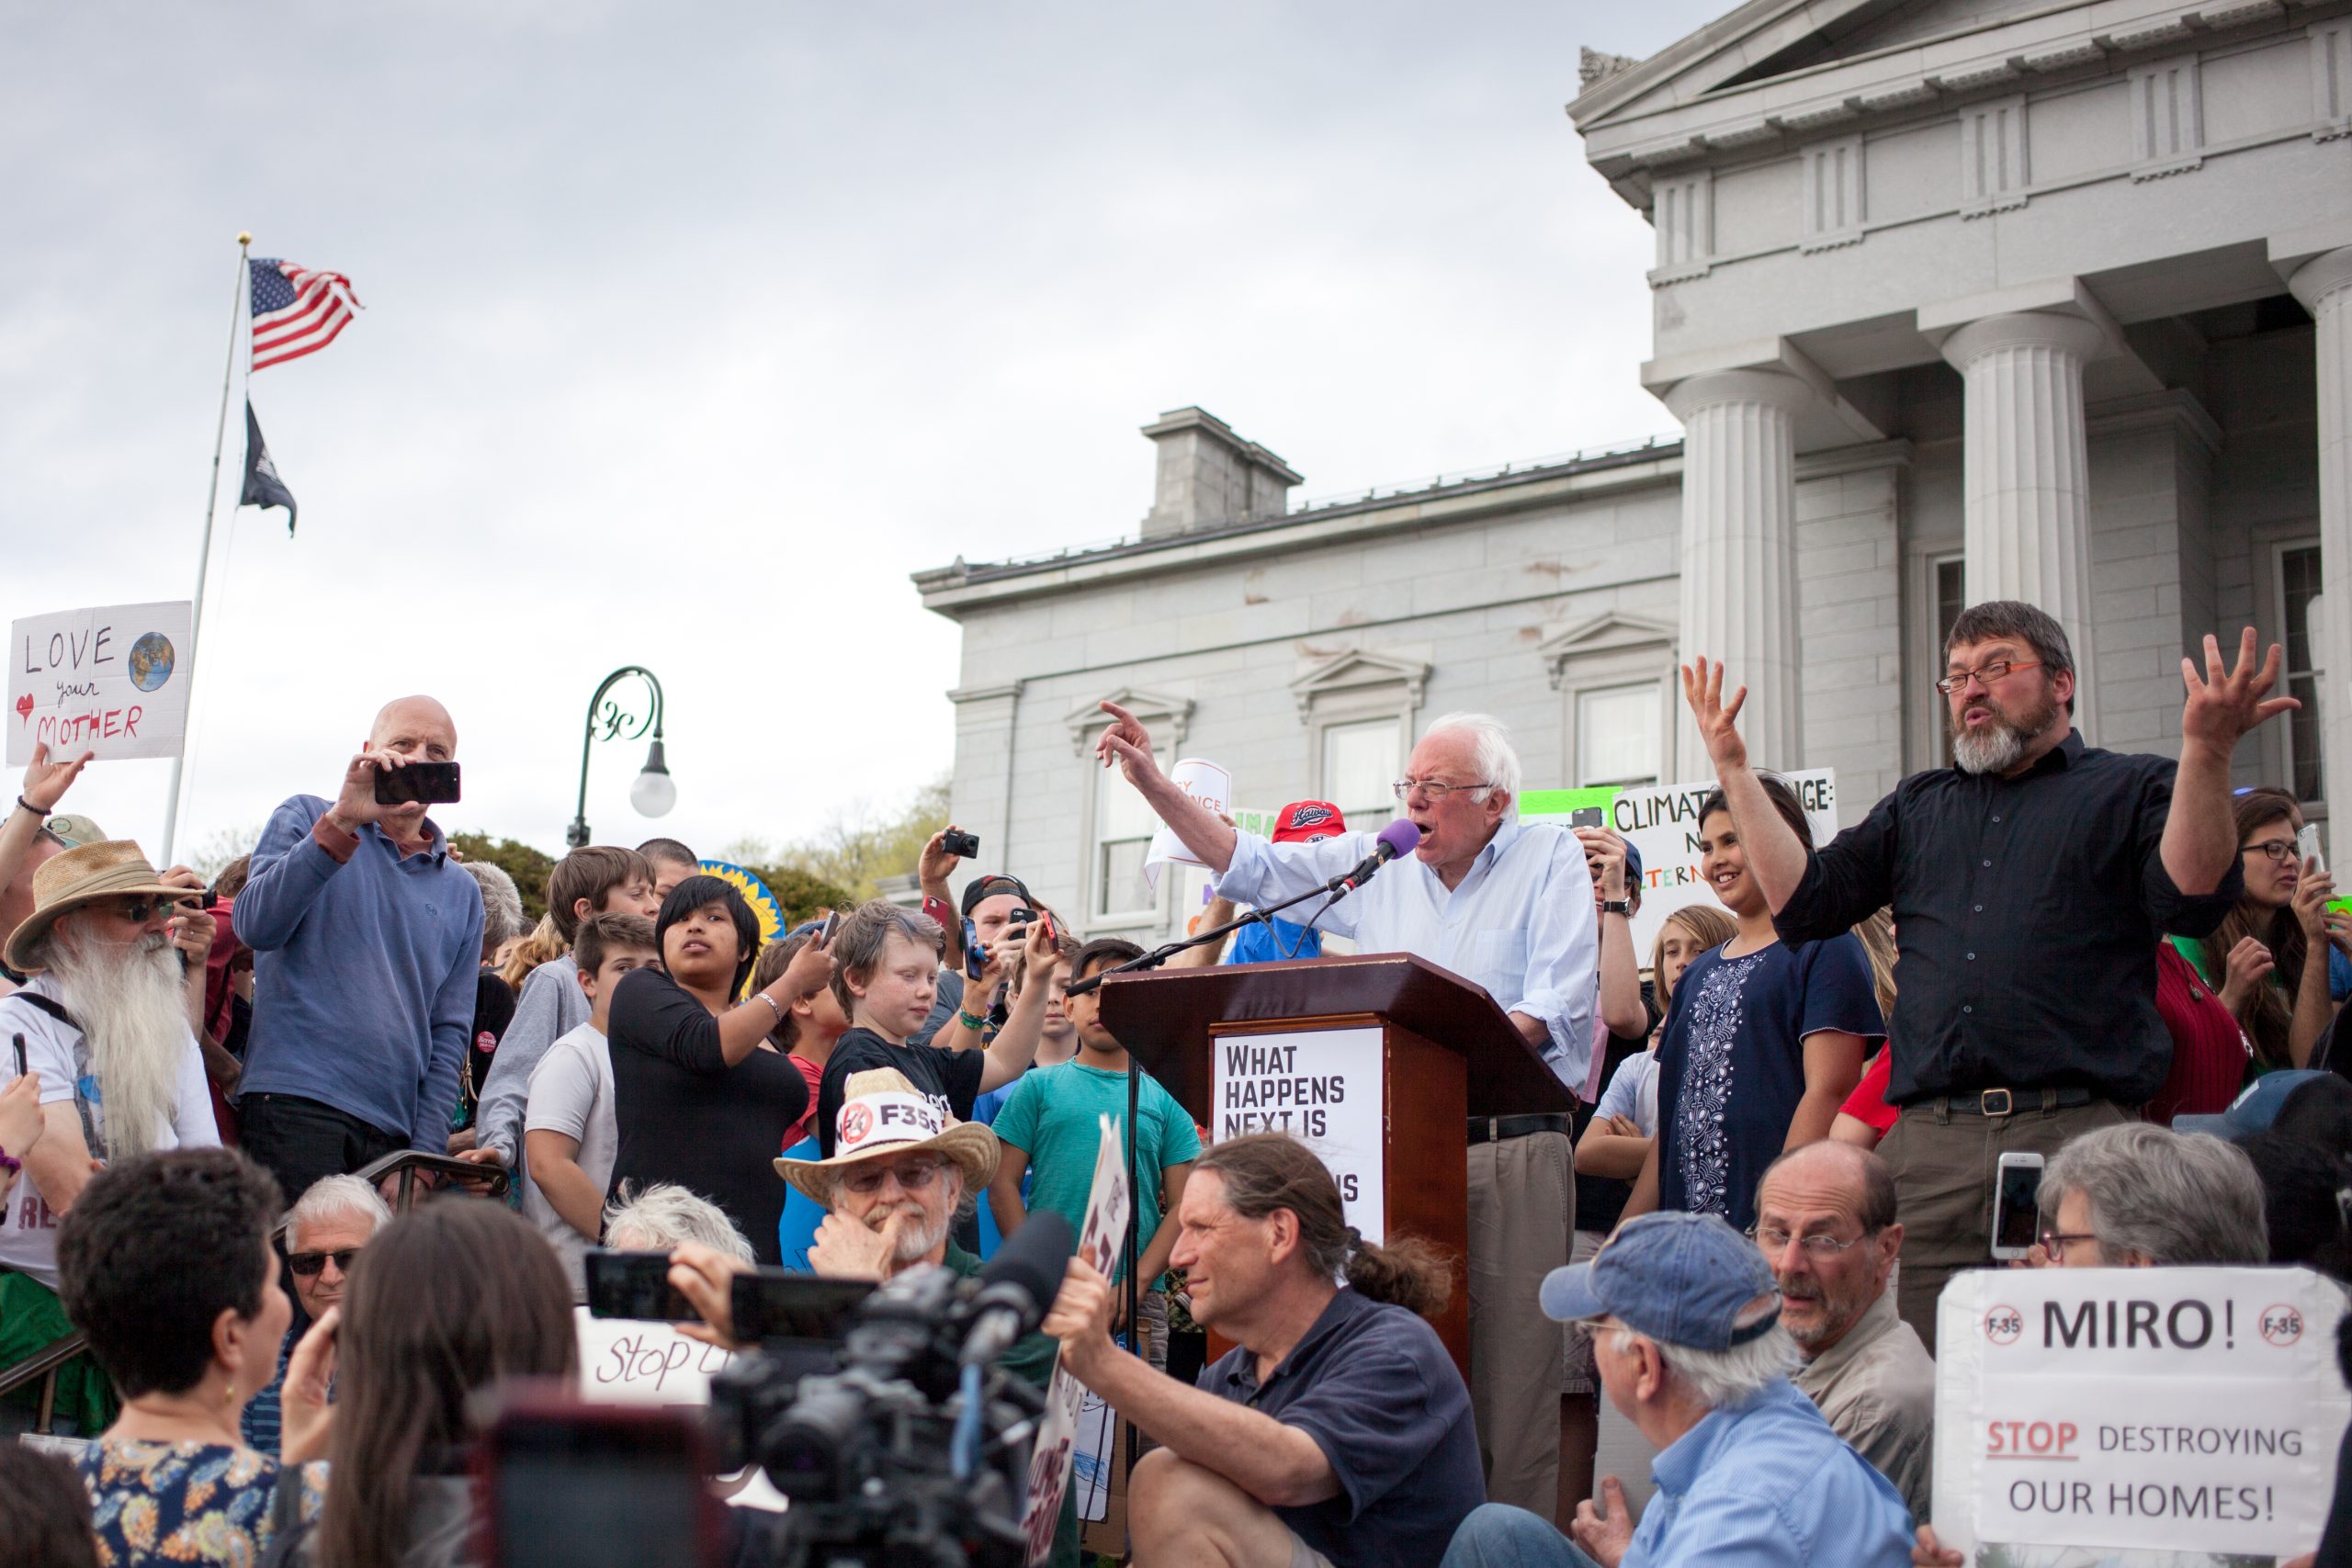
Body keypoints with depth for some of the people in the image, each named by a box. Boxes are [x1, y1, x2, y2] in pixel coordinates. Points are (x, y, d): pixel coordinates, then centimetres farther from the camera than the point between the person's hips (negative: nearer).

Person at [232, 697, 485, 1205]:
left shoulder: (459, 891, 18)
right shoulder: (306, 821, 10)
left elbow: (450, 1032, 14)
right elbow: (257, 926, -9)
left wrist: (425, 1154, 2)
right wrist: (342, 820, -16)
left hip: (394, 1129, 4)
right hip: (296, 1103, -4)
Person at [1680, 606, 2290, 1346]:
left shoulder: (2133, 789, 11)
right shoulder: (1917, 807, 25)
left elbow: (2193, 900, -8)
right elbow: (1802, 901, 17)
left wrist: (2206, 752, -21)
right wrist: (1733, 769, 14)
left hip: (2075, 1141, -4)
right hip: (1924, 1152, 4)